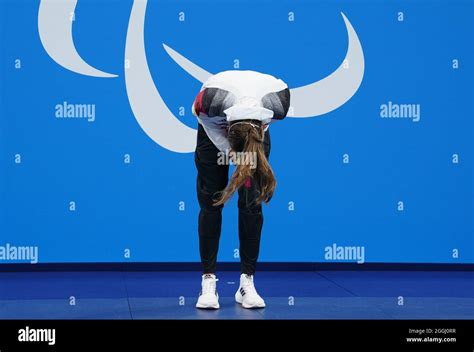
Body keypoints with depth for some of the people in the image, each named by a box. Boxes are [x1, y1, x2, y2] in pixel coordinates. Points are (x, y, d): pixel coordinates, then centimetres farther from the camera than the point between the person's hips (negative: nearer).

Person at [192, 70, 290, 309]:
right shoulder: (212, 99, -43)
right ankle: (208, 281, -2)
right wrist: (231, 151, -24)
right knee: (211, 202, -6)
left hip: (256, 125, 1)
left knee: (252, 203, -7)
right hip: (215, 129, -1)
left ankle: (247, 282, -1)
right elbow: (209, 123, -17)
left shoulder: (279, 102, -38)